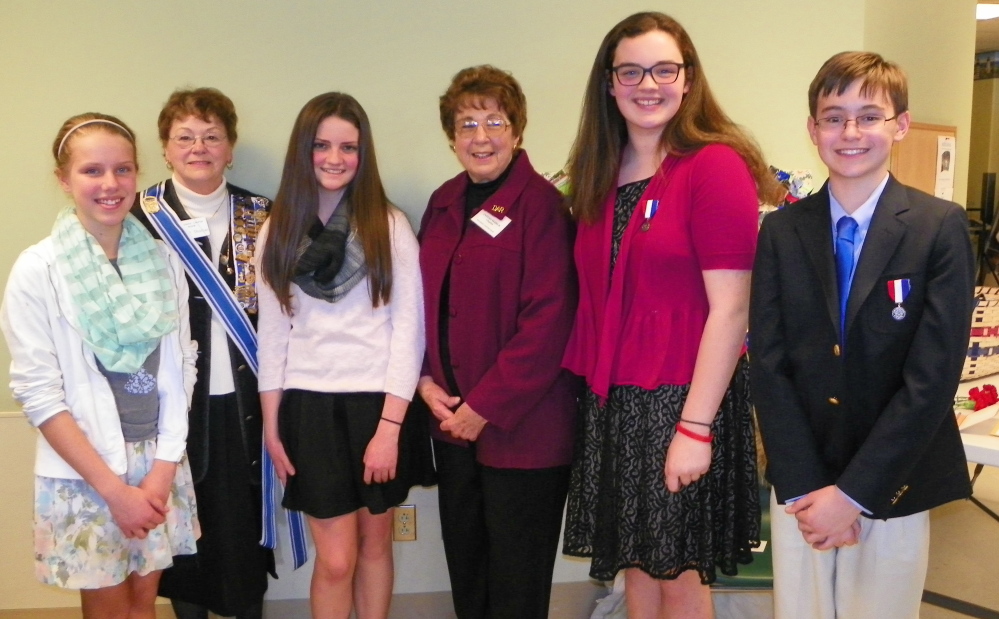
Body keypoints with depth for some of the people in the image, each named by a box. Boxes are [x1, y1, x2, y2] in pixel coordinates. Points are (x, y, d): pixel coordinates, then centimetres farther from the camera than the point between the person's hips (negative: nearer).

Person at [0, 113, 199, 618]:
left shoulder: (162, 260, 0)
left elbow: (180, 368, 3)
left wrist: (164, 466, -5)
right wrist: (113, 487, -12)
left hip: (159, 465, 3)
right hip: (84, 473, -3)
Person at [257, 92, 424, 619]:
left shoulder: (389, 226, -3)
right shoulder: (279, 230, 6)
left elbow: (408, 329, -6)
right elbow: (272, 333, 7)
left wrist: (389, 427, -11)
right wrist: (271, 427, 6)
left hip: (377, 402, -1)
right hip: (309, 406, 1)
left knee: (374, 542, 12)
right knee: (336, 560, 1)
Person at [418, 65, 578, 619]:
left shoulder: (540, 203, -12)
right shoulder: (445, 203, 10)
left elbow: (548, 320, -17)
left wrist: (486, 406, -15)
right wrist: (427, 381, -1)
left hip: (521, 425, -6)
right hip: (451, 419, 7)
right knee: (465, 566, 18)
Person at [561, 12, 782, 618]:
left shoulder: (716, 164, -12)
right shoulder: (600, 174, 7)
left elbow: (730, 308, -16)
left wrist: (695, 427, -18)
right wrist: (589, 384, 4)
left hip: (683, 400, -5)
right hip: (611, 400, 6)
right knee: (636, 562, 17)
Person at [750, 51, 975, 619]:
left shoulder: (941, 228, -6)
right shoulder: (782, 232, 1)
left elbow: (933, 374, -12)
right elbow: (769, 364, -2)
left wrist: (854, 492, -13)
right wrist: (803, 487, -10)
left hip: (893, 485, -2)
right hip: (799, 486, 2)